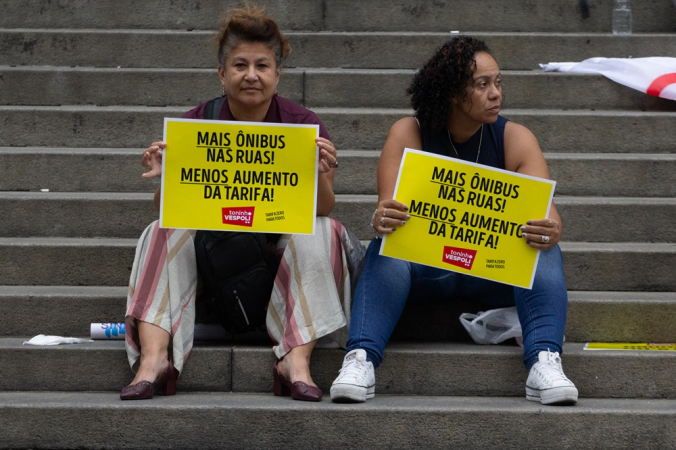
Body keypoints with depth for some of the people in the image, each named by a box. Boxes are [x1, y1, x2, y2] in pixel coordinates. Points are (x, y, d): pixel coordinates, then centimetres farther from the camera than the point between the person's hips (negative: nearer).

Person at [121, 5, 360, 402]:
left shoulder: (303, 126, -2)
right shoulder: (196, 124, 0)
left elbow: (323, 210, -7)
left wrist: (319, 175, -29)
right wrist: (165, 178, -26)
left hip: (281, 244, 0)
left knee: (320, 233, -27)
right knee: (168, 232, -25)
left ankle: (297, 359, -38)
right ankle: (154, 358, -40)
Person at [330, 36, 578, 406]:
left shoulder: (515, 139, -3)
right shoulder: (409, 134, -5)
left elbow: (548, 216, -15)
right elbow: (387, 208, -17)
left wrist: (549, 232, -41)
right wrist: (382, 220, -43)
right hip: (426, 265, -1)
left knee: (544, 249, -27)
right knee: (386, 249, -31)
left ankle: (544, 362, -41)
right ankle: (360, 359, -43)